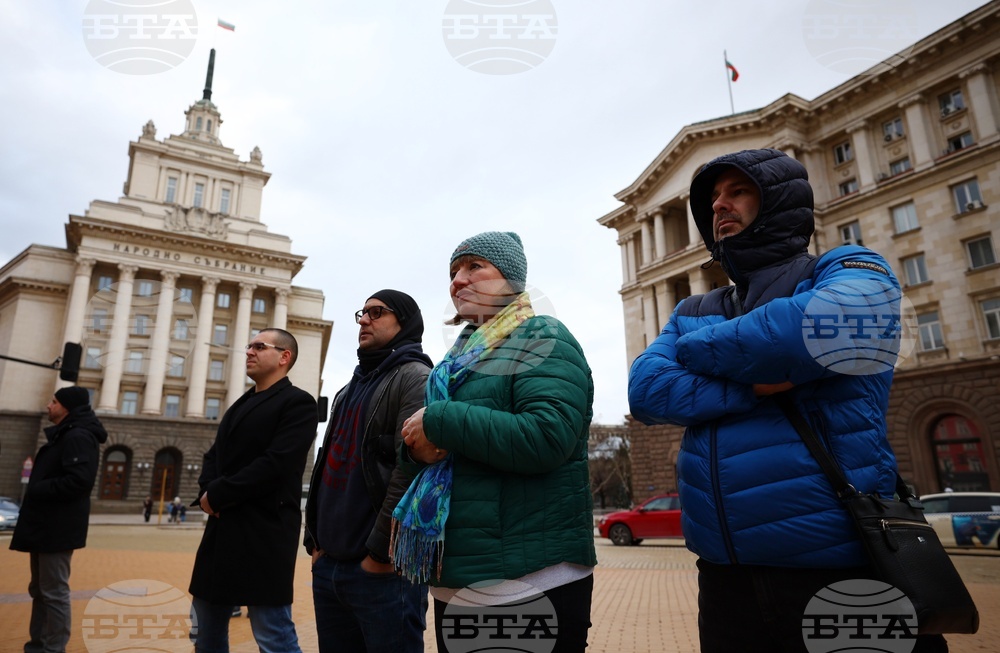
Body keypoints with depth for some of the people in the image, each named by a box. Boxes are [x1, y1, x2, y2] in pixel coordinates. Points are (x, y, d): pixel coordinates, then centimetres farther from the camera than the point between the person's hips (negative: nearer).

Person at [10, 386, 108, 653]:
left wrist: (37, 490, -19)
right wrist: (36, 491, 3)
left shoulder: (78, 437, -17)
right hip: (44, 524, 11)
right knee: (40, 589, 20)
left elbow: (79, 480, -28)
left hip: (57, 527, -11)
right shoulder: (63, 435, 17)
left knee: (54, 592, -2)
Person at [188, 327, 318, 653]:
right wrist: (207, 492, -5)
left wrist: (217, 495, -13)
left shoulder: (298, 402, -8)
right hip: (223, 528, 9)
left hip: (265, 530, -9)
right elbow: (214, 456, 16)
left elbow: (276, 464, -19)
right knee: (207, 627, 20)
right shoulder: (240, 405, 20)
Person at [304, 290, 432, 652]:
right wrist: (316, 541, 11)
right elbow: (328, 467, 18)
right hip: (328, 565, 8)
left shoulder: (416, 379, -8)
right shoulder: (349, 390, 18)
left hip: (383, 568, -8)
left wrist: (380, 553, -18)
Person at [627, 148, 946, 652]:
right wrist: (754, 386, -19)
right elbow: (647, 390, -5)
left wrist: (694, 348, -8)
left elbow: (816, 332, -24)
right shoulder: (692, 313, 12)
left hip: (841, 572, -4)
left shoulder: (849, 271, -1)